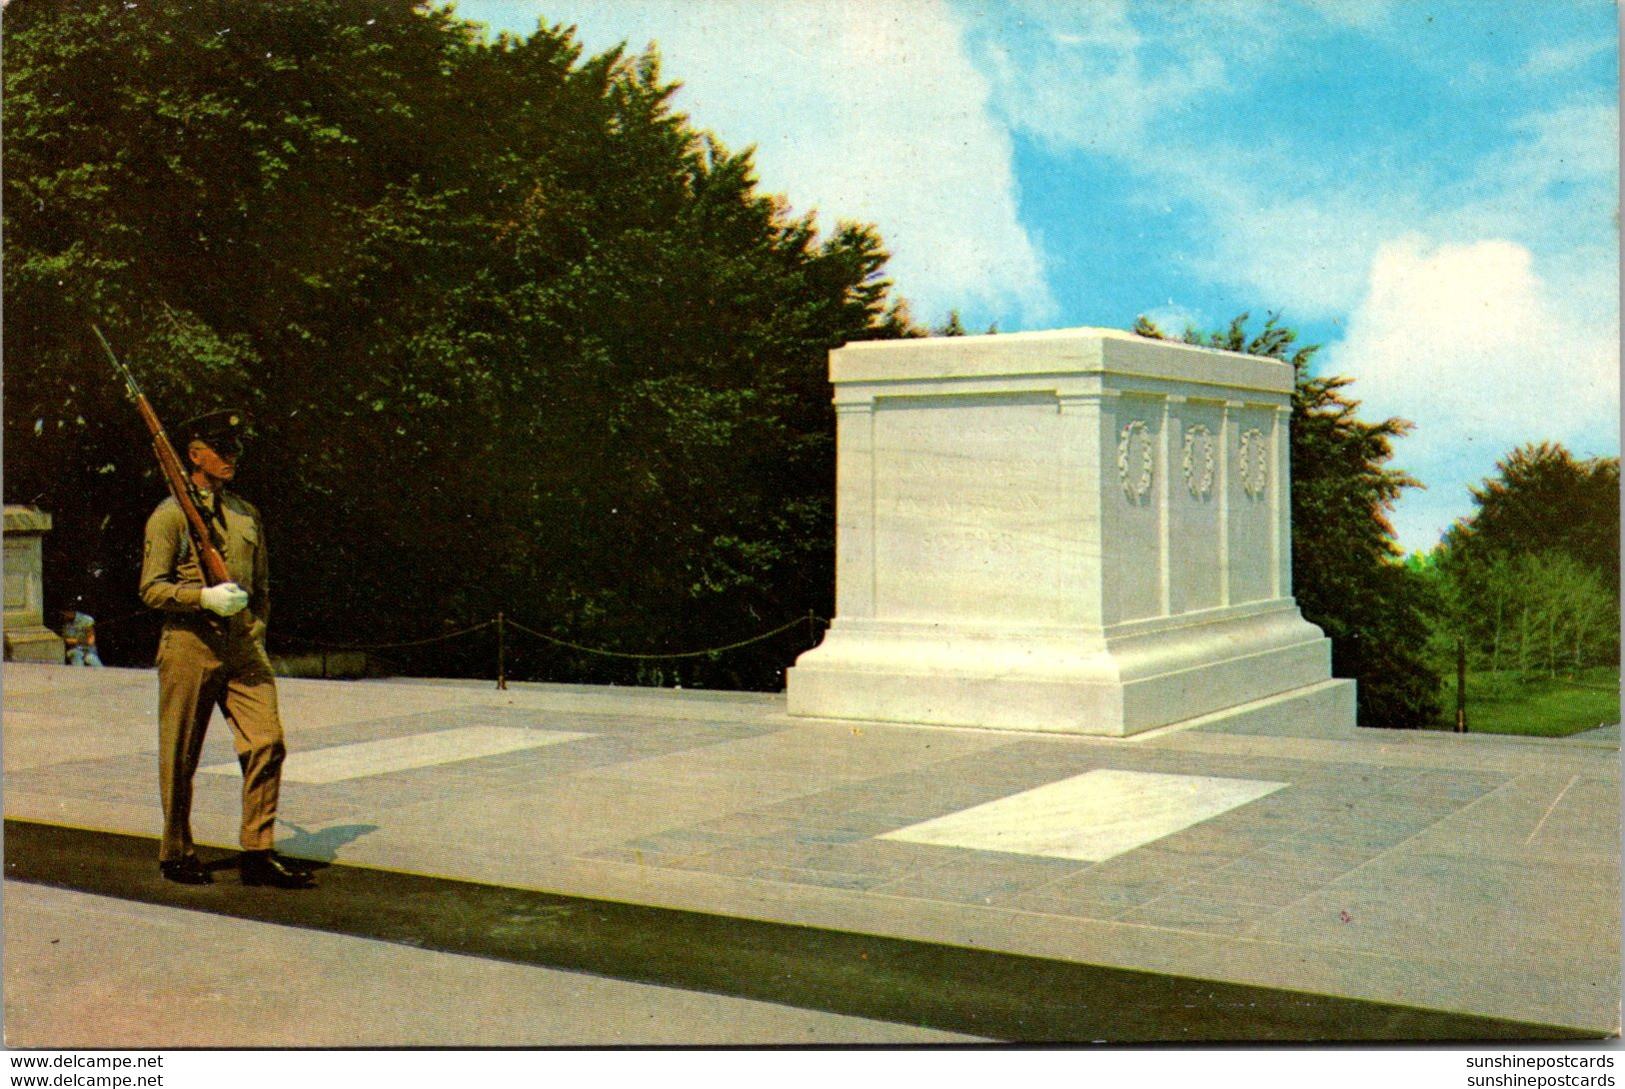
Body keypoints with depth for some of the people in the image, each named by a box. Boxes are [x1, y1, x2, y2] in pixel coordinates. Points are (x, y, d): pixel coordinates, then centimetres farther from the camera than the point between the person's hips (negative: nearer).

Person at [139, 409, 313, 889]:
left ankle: (258, 852, -1)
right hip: (189, 646, -5)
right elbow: (152, 587, -7)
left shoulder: (247, 515, 16)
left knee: (267, 742, -7)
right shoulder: (170, 514, -1)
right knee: (179, 757, 4)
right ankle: (175, 854, 19)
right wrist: (205, 596, -20)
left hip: (243, 647, 5)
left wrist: (258, 631, 12)